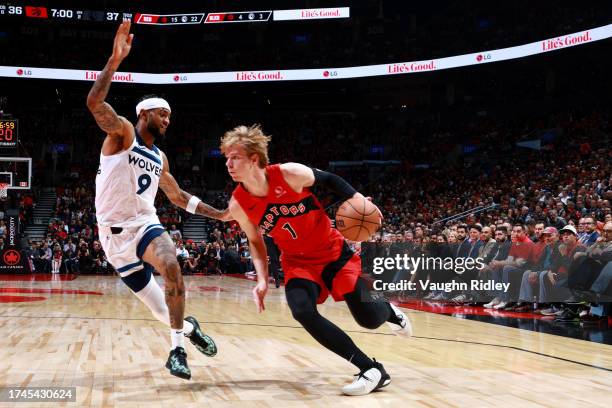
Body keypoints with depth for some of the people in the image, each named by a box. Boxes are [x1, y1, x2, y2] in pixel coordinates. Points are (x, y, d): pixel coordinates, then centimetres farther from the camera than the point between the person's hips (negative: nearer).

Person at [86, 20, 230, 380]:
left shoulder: (160, 158, 15)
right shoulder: (122, 132, -4)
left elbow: (179, 196, 27)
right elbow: (94, 102, -23)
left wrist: (220, 214, 21)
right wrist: (116, 60, -33)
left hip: (144, 225, 4)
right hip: (115, 232, -4)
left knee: (171, 267, -30)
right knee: (158, 307, -2)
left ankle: (178, 347, -21)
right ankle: (188, 327, 31)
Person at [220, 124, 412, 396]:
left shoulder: (290, 174, -23)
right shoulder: (238, 205, -14)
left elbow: (329, 180, -3)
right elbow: (255, 241, 5)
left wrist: (357, 199, -15)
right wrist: (262, 279, -7)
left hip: (334, 252, -2)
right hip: (298, 262, 2)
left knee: (369, 318, -9)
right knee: (303, 312, -28)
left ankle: (390, 312, 34)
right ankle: (373, 370, -18)